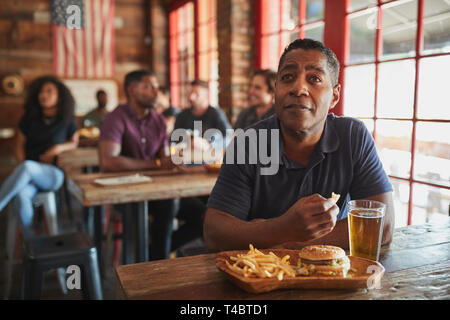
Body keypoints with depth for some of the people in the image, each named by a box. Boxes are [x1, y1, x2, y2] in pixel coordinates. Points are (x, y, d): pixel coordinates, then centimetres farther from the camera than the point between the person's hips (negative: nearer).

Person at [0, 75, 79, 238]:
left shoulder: (67, 121, 2)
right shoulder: (29, 118, 7)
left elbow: (75, 142, 15)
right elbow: (19, 146, 10)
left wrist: (58, 148, -7)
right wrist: (23, 174, -6)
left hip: (55, 174, -2)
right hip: (30, 174, 2)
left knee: (27, 166, -38)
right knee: (20, 197, -34)